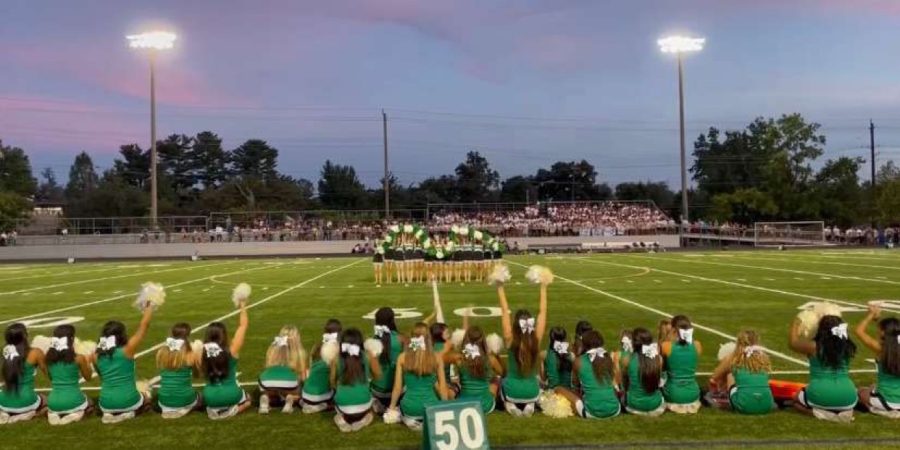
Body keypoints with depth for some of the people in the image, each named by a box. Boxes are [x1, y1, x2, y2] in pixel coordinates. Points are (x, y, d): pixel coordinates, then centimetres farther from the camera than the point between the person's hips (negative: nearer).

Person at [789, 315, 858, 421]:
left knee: (796, 399, 29)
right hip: (846, 400, 3)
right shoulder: (847, 347, 0)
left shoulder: (814, 346, -9)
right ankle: (843, 412, 7)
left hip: (820, 398, -3)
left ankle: (819, 412, -1)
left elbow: (793, 342, 9)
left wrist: (796, 323, 23)